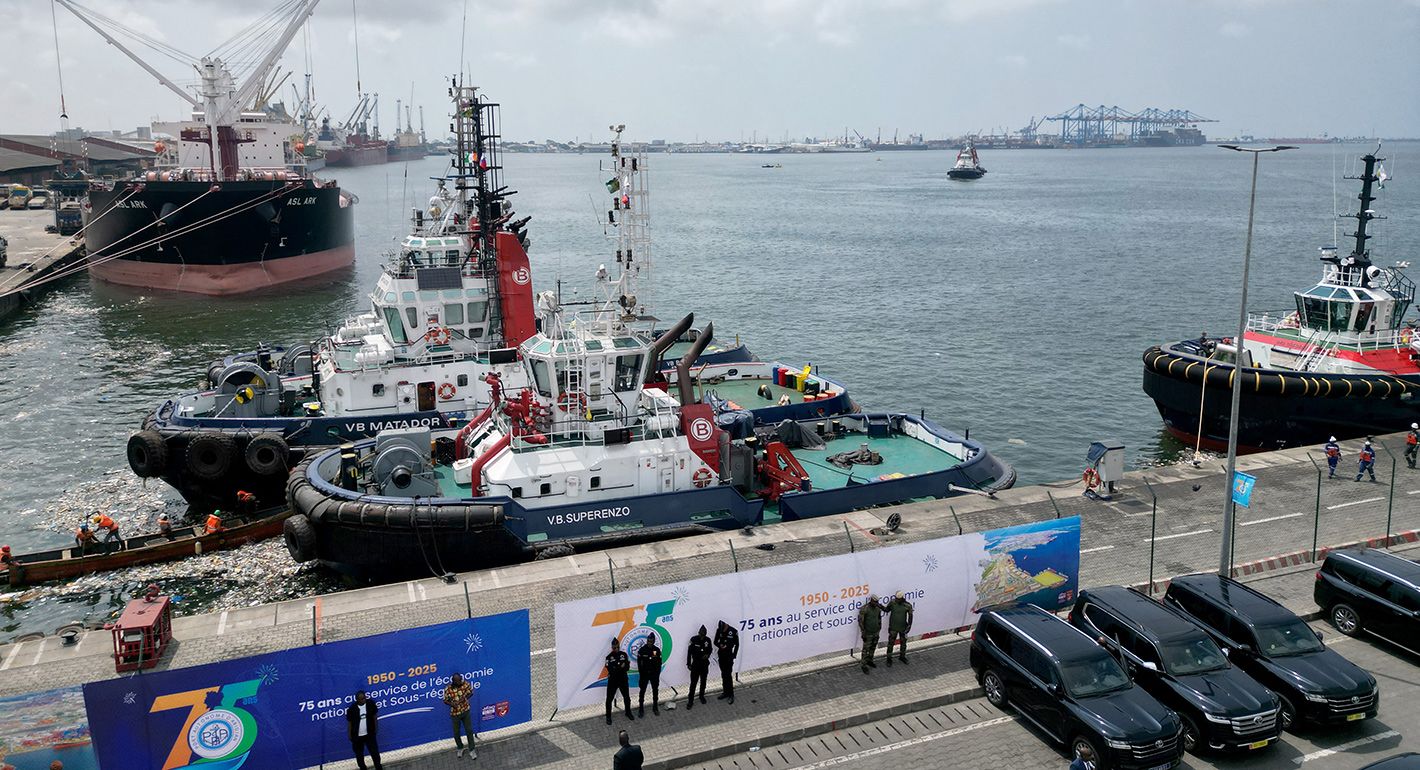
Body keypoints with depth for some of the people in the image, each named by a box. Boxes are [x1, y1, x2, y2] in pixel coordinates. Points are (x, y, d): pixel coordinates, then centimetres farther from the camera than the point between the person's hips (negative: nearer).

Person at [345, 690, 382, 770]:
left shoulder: (371, 704, -11)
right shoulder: (352, 708, -17)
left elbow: (374, 716, 2)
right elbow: (350, 722, -7)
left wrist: (376, 728, 5)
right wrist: (350, 735, -2)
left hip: (369, 733, 1)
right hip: (357, 735, -1)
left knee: (375, 752, 7)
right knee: (359, 755, 15)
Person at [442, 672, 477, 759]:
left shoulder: (465, 684, -17)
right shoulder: (448, 689, -22)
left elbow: (471, 692, 0)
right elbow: (445, 701, -7)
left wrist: (465, 698, -19)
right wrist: (452, 704, -27)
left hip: (465, 711, 1)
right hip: (455, 713, -1)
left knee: (469, 730, 8)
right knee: (456, 733, 14)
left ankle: (472, 750, 26)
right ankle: (460, 748, 41)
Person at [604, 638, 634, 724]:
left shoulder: (624, 654, -3)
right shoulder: (609, 657, -10)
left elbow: (627, 668, -10)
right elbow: (610, 669, -20)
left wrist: (616, 669, -24)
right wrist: (621, 667, -29)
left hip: (623, 680, 3)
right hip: (612, 681, -3)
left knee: (627, 697, 15)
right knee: (609, 699, 1)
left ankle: (628, 713, 35)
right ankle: (608, 717, 15)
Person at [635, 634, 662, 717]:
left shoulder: (657, 650, -5)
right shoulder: (642, 650, -9)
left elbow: (659, 663, 0)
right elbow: (639, 663, -4)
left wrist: (658, 673, -3)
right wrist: (641, 673, -7)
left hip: (654, 674, 2)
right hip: (644, 674, -2)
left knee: (655, 690, 12)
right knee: (642, 691, 2)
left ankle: (655, 707, 27)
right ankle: (641, 708, 9)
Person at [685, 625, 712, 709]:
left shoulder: (708, 640, -9)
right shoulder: (693, 639, -16)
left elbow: (710, 649, 9)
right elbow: (689, 652, -7)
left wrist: (707, 654, -13)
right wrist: (688, 663, -5)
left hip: (705, 664, 3)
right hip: (695, 663, -3)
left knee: (703, 681, 17)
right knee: (693, 682, -3)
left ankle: (702, 696, 37)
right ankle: (691, 701, 4)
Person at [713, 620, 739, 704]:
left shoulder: (734, 631, -15)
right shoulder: (719, 630, -4)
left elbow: (737, 644, -5)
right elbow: (715, 641, 7)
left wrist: (734, 656, -6)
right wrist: (720, 645, -16)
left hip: (729, 656, -4)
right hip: (721, 655, 4)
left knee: (728, 675, -7)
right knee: (723, 675, 12)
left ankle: (731, 695, 0)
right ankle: (725, 692, 23)